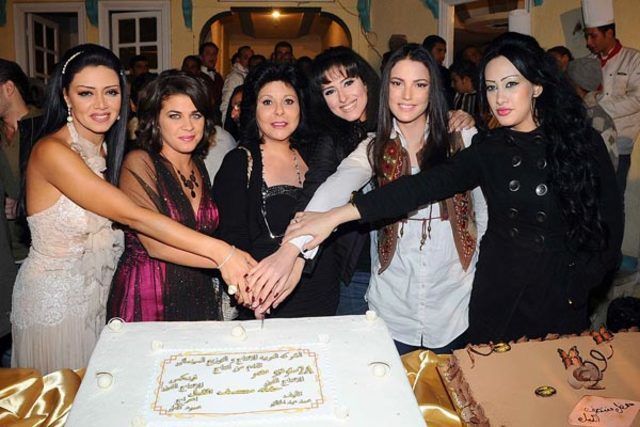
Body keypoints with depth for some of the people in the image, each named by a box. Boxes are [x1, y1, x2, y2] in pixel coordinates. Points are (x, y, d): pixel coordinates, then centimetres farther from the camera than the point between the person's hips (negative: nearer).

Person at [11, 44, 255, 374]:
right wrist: (219, 252, -37)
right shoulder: (51, 152, -23)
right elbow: (131, 215, -31)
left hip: (100, 294, 6)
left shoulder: (107, 149, 2)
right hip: (55, 300, -6)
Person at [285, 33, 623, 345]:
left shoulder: (582, 142, -5)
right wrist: (337, 215, -25)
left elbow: (609, 222, -2)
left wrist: (575, 287, -9)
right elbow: (426, 185, -15)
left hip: (562, 302, -1)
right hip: (498, 299, 1)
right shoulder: (487, 150, -2)